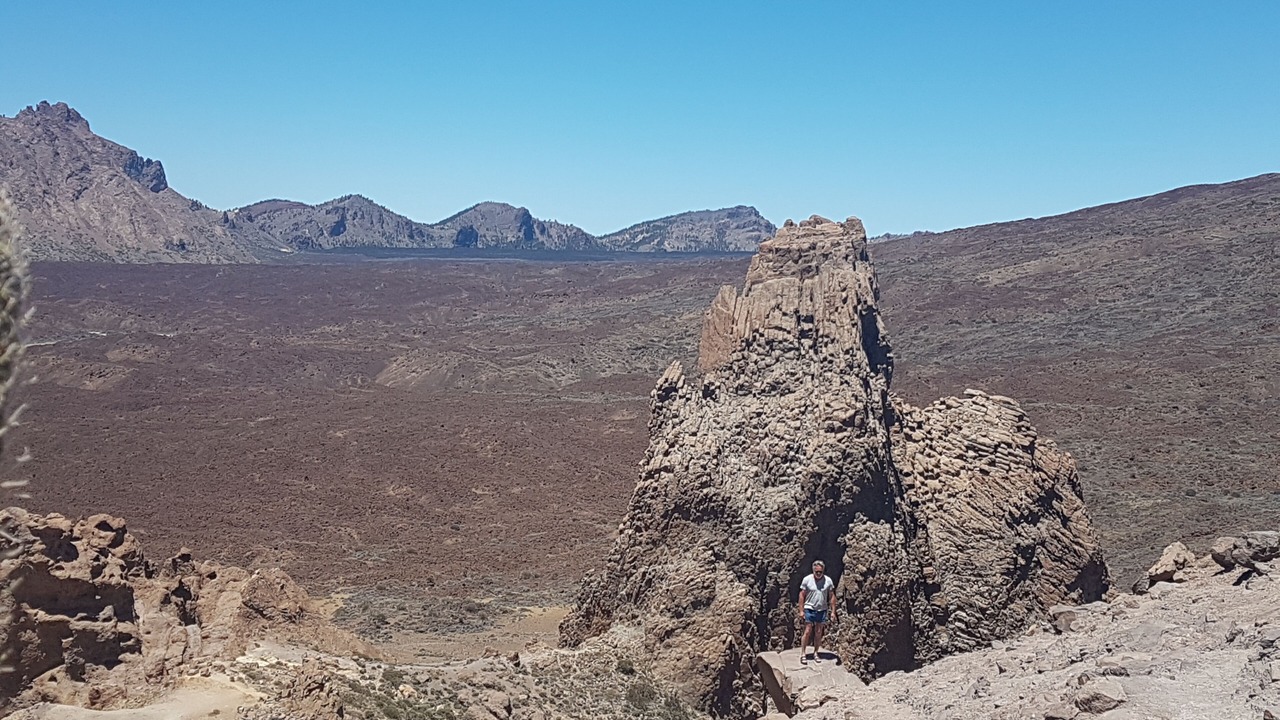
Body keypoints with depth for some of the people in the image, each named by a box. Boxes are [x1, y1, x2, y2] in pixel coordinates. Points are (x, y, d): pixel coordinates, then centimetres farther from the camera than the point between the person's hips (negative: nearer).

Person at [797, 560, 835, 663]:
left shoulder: (828, 581, -2)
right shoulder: (807, 579, -7)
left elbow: (832, 597, 5)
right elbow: (802, 595, -1)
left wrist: (833, 611, 2)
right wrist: (801, 611, -5)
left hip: (822, 610, 2)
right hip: (809, 609, -2)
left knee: (818, 633, 8)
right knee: (807, 632, -6)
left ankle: (815, 653, 20)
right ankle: (802, 654, 1)